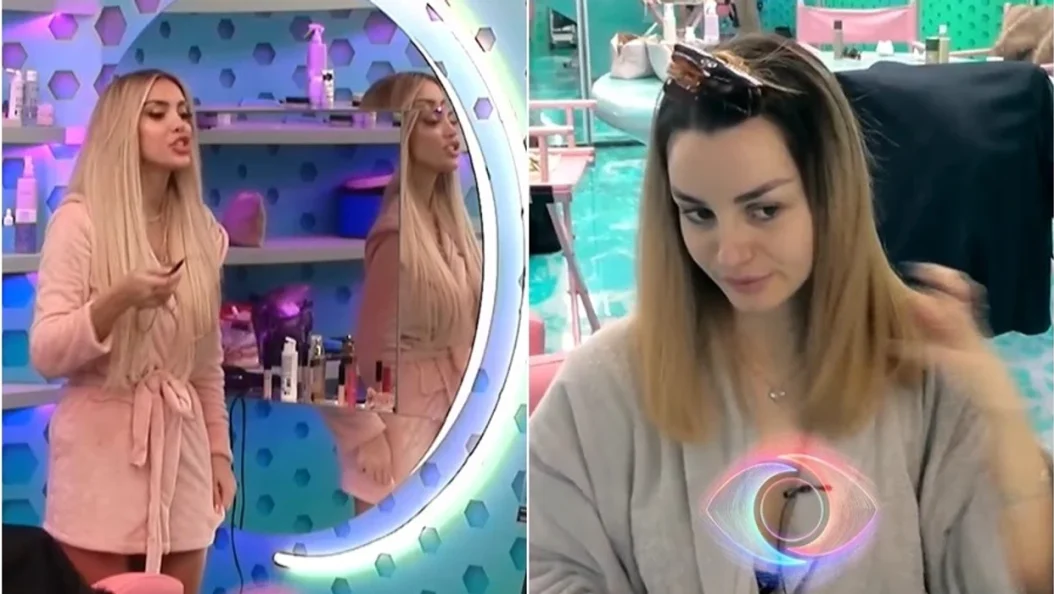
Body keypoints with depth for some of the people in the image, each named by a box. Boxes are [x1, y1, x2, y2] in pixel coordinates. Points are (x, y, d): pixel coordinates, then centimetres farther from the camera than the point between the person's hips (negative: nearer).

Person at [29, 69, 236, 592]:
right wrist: (118, 299, -24)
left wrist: (219, 449, 13)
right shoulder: (80, 220, -7)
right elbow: (45, 355, -11)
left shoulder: (203, 232, 9)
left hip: (180, 450, 5)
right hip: (101, 451, -5)